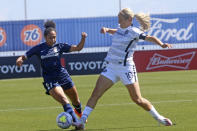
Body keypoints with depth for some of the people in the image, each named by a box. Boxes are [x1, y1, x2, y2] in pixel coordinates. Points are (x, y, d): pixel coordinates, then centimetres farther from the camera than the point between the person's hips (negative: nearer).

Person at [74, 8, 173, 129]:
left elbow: (150, 38, -21)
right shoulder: (120, 29, 12)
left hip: (126, 68, -6)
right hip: (111, 67, 6)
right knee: (96, 94, -5)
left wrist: (161, 44, -39)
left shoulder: (133, 32, -10)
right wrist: (106, 29, 16)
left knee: (137, 99, -1)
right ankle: (82, 121, -5)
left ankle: (159, 118, 17)